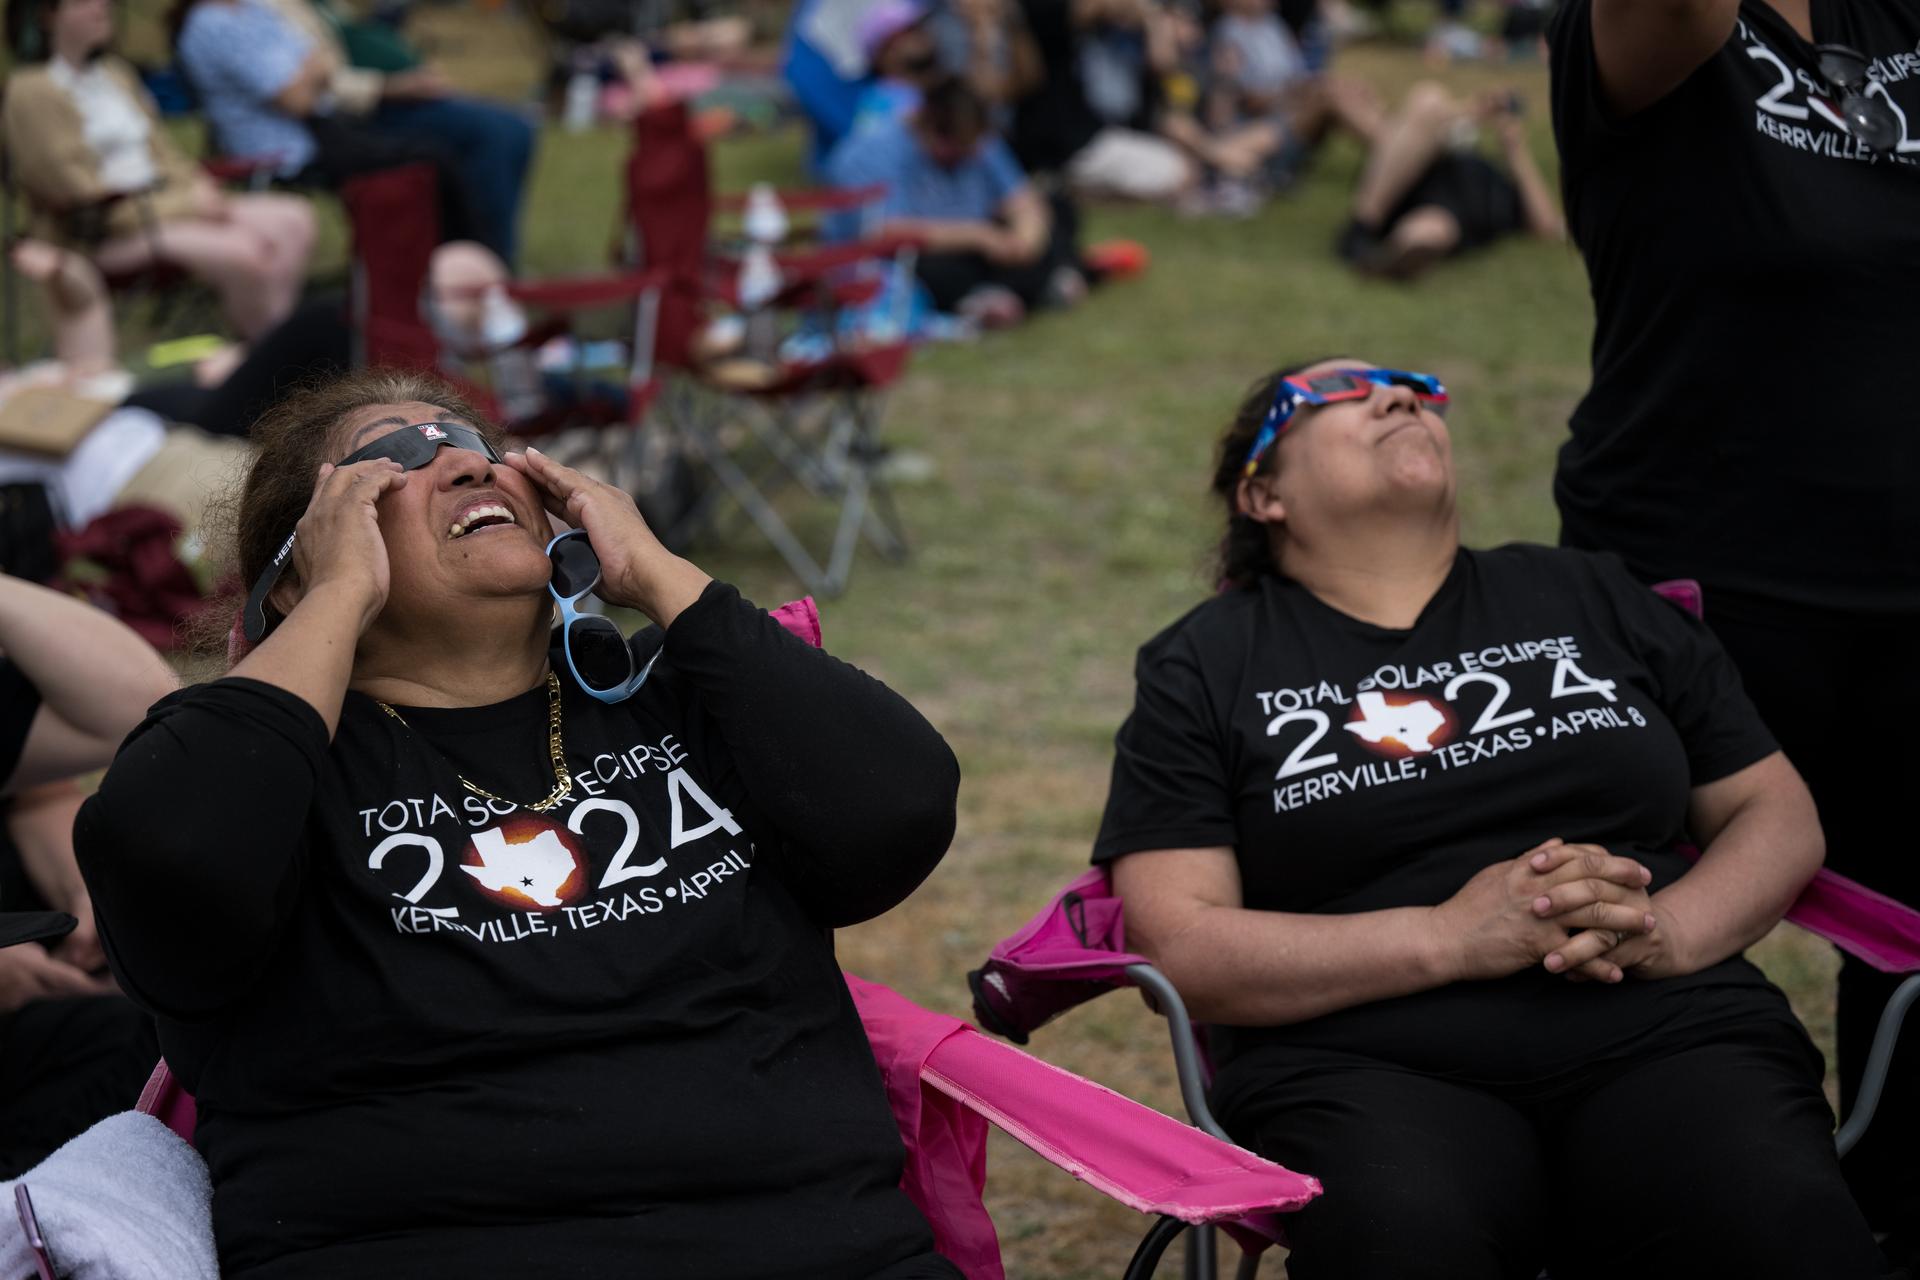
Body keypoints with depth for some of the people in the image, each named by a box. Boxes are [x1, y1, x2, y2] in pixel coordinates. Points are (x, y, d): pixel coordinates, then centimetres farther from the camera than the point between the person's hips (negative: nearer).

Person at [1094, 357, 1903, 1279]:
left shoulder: (1591, 601, 23)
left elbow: (1780, 815, 21)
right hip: (1372, 1065, -2)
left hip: (1667, 1037, 2)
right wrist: (1450, 938, -10)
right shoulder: (1202, 668, 14)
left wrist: (1670, 930, -2)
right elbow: (1176, 947, 1)